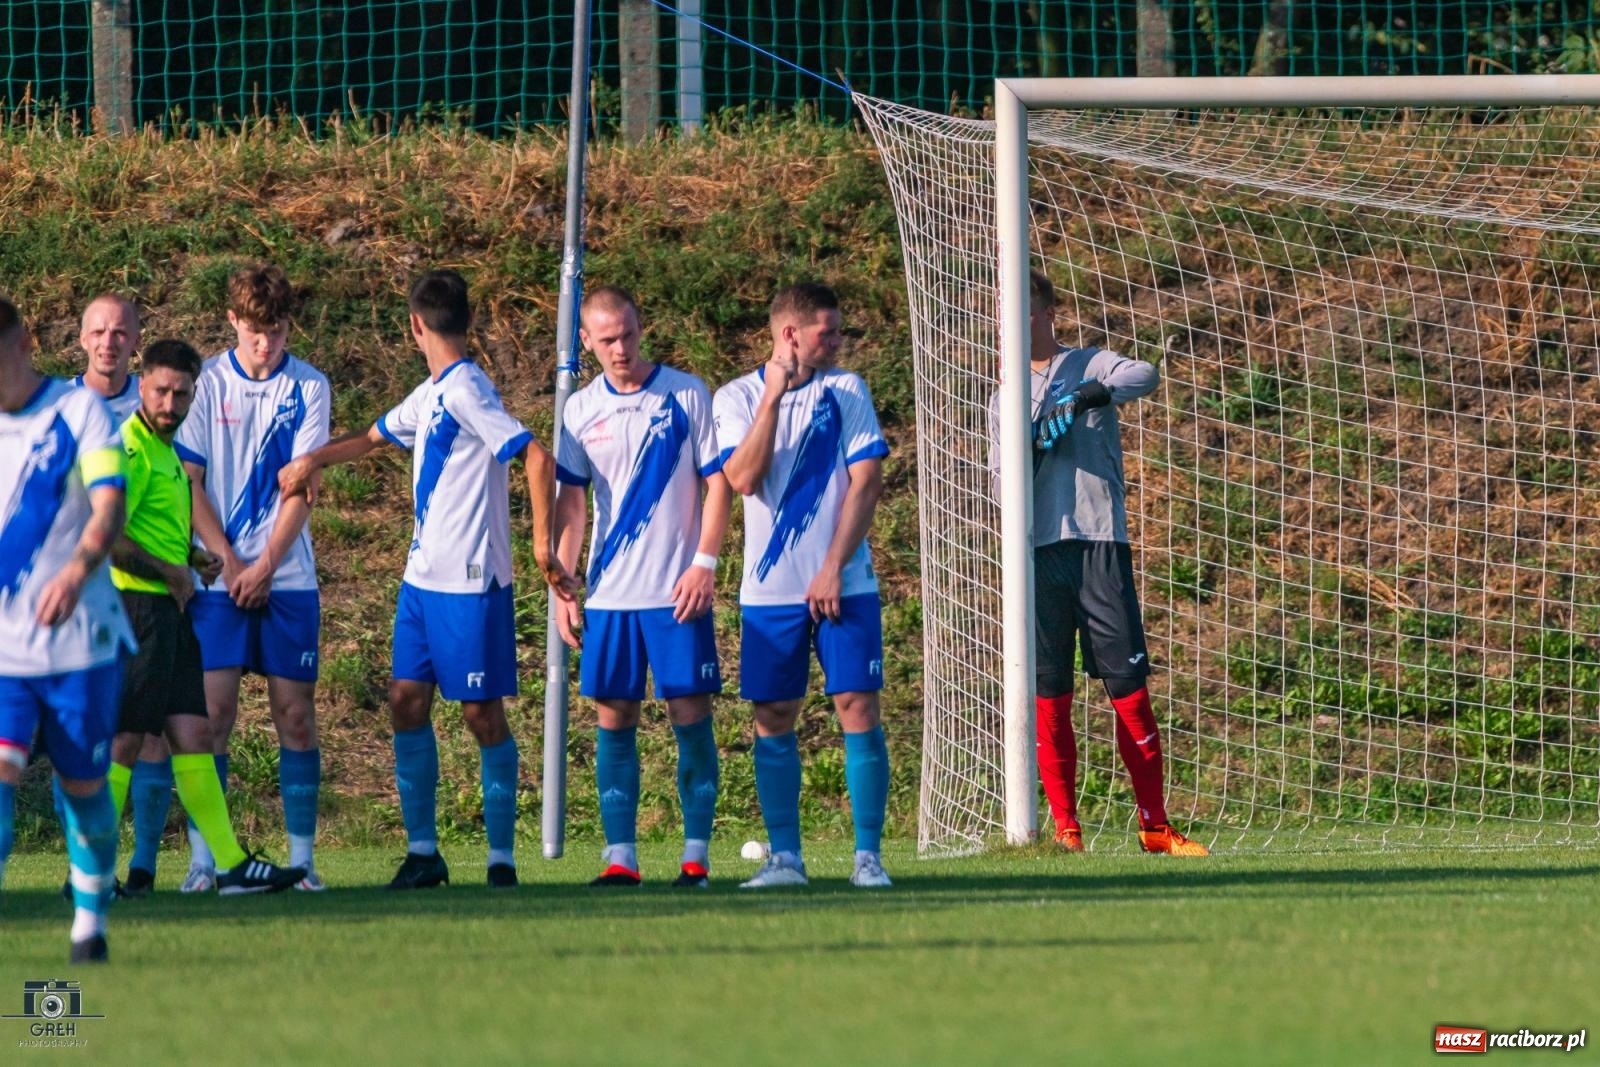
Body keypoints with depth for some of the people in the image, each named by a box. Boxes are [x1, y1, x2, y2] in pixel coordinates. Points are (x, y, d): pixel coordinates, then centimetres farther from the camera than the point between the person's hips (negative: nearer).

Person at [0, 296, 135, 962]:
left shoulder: (78, 409, -4)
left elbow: (109, 504, -16)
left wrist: (78, 569, -34)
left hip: (79, 634, -1)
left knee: (83, 783, 8)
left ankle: (90, 919, 27)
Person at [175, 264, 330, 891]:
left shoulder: (309, 387, 2)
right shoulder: (207, 383, 2)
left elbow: (301, 486, -1)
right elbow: (189, 481, 0)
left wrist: (264, 566, -9)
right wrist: (228, 561, -8)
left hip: (287, 576, 1)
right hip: (219, 576, -1)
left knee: (295, 714, 1)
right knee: (213, 711, -5)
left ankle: (302, 858, 4)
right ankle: (203, 860, -2)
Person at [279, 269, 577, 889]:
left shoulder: (465, 390, -14)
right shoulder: (431, 395, 14)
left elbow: (538, 460, -23)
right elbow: (374, 438, 33)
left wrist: (543, 543, -24)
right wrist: (312, 461, 20)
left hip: (471, 582, -9)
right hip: (423, 578, 9)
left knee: (483, 715, -2)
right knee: (407, 703, 6)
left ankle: (501, 857, 4)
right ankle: (422, 850, 12)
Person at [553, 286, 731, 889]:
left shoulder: (685, 395, 0)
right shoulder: (581, 410, 8)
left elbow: (718, 481, 1)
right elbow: (571, 500, 11)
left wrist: (704, 562, -9)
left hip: (677, 591, -3)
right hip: (608, 592, 3)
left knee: (690, 715, -3)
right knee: (614, 719, 2)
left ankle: (696, 855, 2)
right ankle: (620, 857, 5)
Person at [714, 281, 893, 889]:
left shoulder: (846, 392, 5)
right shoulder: (737, 398, 3)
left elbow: (866, 483, -1)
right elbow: (743, 478, -11)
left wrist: (834, 569, -10)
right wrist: (774, 396, -16)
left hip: (843, 585, 0)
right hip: (770, 588, 0)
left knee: (858, 708, -6)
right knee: (773, 719, 2)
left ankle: (868, 855, -2)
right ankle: (784, 857, 9)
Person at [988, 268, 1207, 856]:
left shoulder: (1091, 366, 8)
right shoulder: (1005, 395, 17)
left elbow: (1145, 374, -13)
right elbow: (1001, 480, 10)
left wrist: (1093, 396, -30)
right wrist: (1029, 451, -11)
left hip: (1100, 542, -2)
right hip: (1039, 549, 2)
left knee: (1128, 682, -5)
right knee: (1049, 692, -1)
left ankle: (1154, 825, -2)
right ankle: (1064, 825, 3)